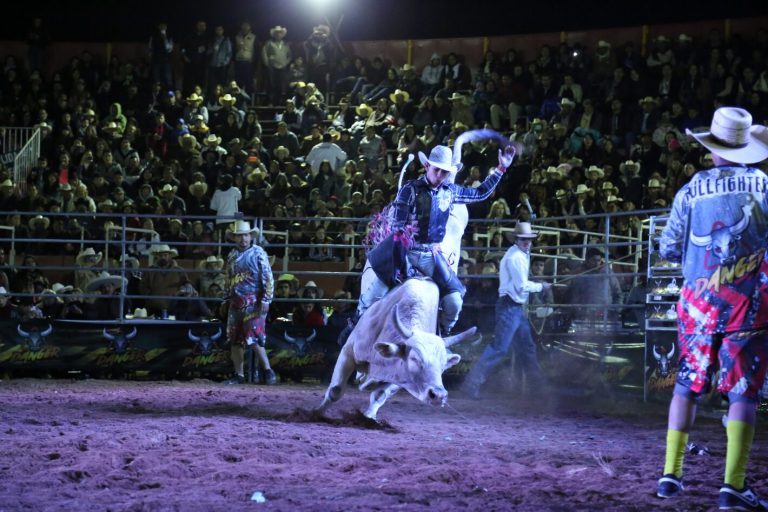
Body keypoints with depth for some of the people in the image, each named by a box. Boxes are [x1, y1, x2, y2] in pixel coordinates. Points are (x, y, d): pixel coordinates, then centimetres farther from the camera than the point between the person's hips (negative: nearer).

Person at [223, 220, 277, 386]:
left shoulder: (258, 253, -5)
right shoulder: (232, 256, 14)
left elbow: (268, 278, -9)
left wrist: (266, 300, -15)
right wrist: (229, 299, 20)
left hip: (253, 302, -7)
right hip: (236, 302, 7)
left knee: (254, 338, -14)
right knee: (235, 341, 7)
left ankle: (268, 371, -3)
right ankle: (239, 375, 14)